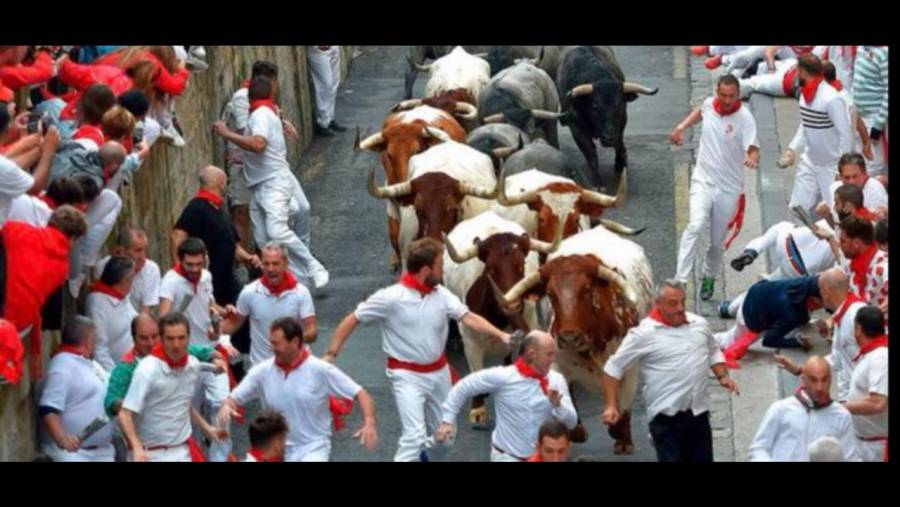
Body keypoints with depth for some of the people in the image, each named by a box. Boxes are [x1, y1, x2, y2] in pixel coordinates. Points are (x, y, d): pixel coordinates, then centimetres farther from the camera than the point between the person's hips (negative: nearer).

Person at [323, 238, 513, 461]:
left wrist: (500, 335, -26)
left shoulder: (441, 295, -3)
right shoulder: (390, 298, -17)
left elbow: (469, 318, -11)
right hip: (407, 375, -6)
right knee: (415, 435, -19)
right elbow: (352, 320, -10)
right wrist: (331, 354, -14)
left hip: (439, 372, 6)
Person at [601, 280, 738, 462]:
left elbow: (713, 352, 24)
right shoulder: (643, 334, -11)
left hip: (699, 412, 6)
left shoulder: (699, 324, 6)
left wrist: (722, 376, 7)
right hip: (666, 416, -6)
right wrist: (610, 406, -12)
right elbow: (613, 368, -6)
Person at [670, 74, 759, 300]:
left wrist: (752, 158, -47)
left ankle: (709, 277, 39)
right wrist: (681, 127, 15)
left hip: (729, 187, -1)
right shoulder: (709, 104, -2)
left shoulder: (744, 117, -14)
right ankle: (680, 280, -28)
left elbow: (753, 148, -25)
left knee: (718, 241, 9)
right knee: (696, 225, -24)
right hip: (703, 181, 1)